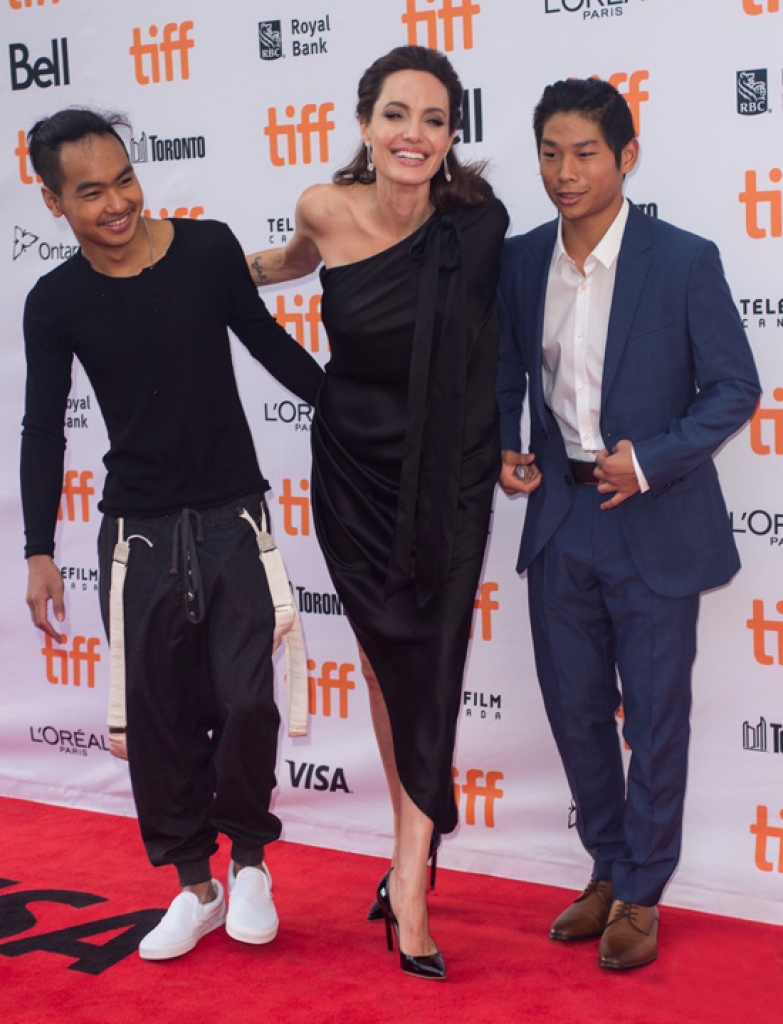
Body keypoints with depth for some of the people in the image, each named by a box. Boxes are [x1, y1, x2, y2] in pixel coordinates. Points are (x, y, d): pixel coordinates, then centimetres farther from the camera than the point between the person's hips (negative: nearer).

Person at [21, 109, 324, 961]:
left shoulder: (209, 250, -6)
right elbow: (43, 430, 2)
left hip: (233, 520, -1)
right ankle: (195, 884, 24)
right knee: (160, 717, 7)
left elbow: (267, 342, 7)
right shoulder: (56, 303, -3)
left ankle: (248, 858, 19)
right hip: (139, 534, 1)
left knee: (246, 703, -7)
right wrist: (39, 552, -1)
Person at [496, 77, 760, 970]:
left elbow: (734, 388, -8)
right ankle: (607, 870, 33)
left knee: (656, 717, 6)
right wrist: (500, 451, -2)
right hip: (559, 518, 5)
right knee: (574, 706, 14)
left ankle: (641, 896, 22)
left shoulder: (684, 261, -11)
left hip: (654, 525, -4)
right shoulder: (519, 261, 3)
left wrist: (651, 461, -17)